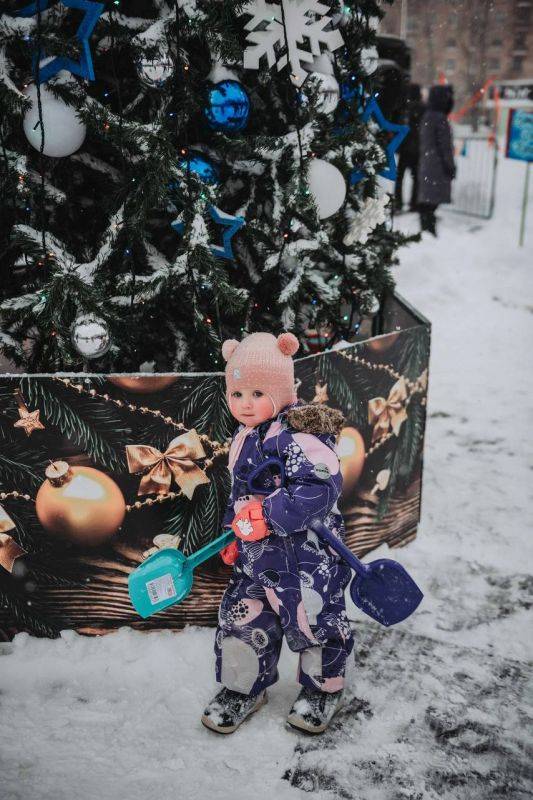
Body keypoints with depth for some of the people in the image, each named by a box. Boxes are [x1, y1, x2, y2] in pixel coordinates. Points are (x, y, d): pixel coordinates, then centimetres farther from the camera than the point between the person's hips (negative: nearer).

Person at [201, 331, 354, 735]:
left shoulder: (299, 436, -20)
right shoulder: (244, 440, 8)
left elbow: (321, 488, -30)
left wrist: (269, 516, -28)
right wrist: (235, 531, 11)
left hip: (305, 552, -7)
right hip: (256, 553, 7)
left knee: (313, 620, 7)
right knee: (241, 619, 11)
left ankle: (324, 689, 34)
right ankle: (242, 688, 35)